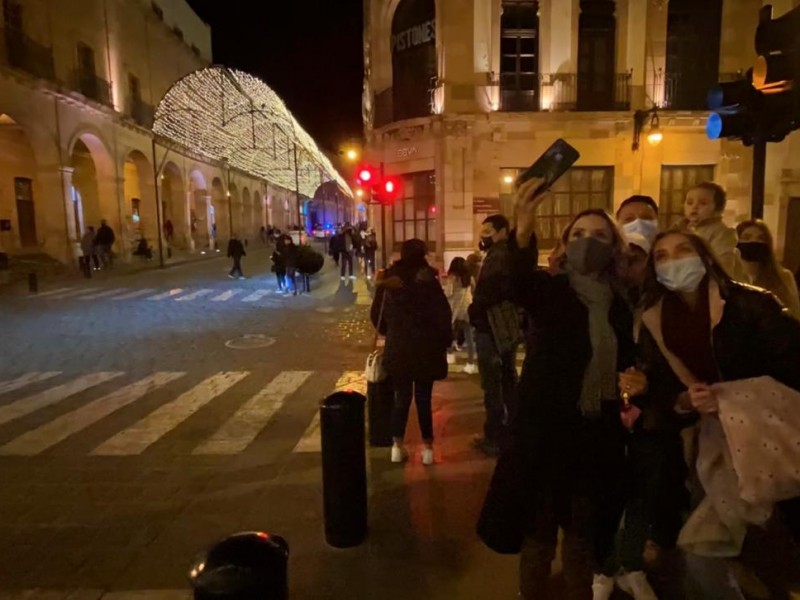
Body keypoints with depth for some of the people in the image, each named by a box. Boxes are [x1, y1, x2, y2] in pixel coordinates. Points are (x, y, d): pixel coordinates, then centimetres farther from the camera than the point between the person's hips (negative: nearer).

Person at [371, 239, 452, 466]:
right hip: (425, 349, -2)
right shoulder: (428, 281, -11)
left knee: (401, 398, 15)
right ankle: (428, 448, 19)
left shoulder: (387, 281, -2)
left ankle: (398, 447, 22)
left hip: (397, 349, 2)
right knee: (424, 399, 9)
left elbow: (377, 316, 6)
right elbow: (443, 316, -11)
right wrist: (444, 343, 3)